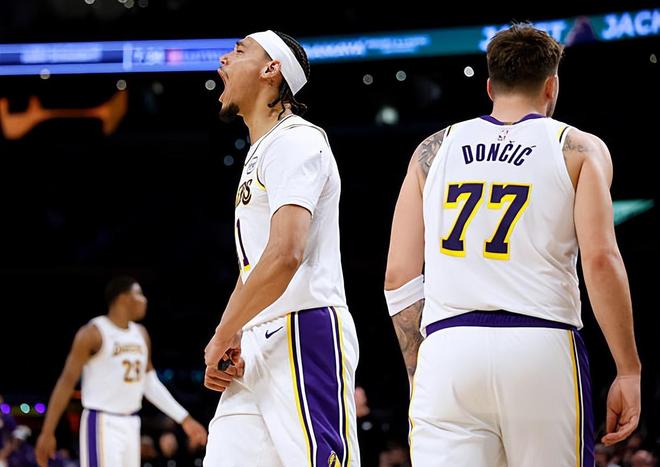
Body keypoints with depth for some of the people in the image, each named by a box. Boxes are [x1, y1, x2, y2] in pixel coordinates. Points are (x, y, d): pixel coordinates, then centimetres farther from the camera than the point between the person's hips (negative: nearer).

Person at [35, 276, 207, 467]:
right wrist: (47, 432, -14)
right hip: (102, 424, -8)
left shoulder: (141, 334, 11)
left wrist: (184, 419, 12)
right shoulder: (93, 333, -12)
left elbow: (151, 384, 17)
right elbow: (67, 382, -11)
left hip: (130, 425, 8)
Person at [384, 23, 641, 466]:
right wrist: (629, 371, -1)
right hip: (541, 348, -2)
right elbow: (600, 261, -5)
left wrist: (418, 372, 17)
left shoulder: (434, 151, 16)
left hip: (447, 349, 2)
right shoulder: (579, 149, 8)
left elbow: (399, 276, 11)